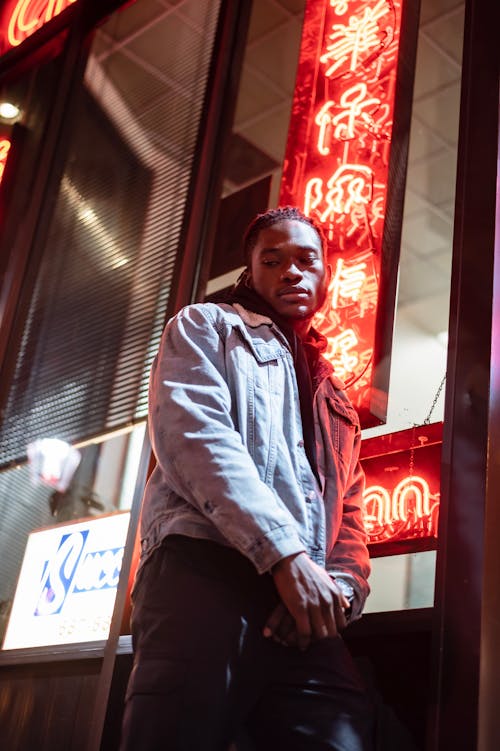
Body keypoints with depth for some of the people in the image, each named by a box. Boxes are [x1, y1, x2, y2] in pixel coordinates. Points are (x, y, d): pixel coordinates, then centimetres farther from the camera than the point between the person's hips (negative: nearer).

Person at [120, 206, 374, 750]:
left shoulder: (334, 397, 33)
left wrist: (342, 589, -1)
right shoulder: (206, 327, 16)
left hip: (308, 618, 5)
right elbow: (193, 434, -4)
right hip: (204, 575, -5)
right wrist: (287, 554, -15)